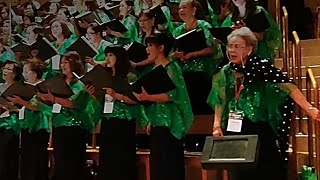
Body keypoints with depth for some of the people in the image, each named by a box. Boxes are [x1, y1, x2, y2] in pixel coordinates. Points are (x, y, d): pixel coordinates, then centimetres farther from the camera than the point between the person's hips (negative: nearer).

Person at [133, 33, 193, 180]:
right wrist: (151, 122, 15)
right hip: (157, 124, 8)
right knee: (157, 166, 9)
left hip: (169, 124, -8)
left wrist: (147, 97, -27)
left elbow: (171, 95, -19)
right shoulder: (155, 69, 16)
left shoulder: (171, 68, -8)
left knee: (169, 168, -7)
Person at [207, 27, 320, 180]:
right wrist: (217, 125, -1)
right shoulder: (225, 73, 6)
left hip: (261, 133, -4)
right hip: (235, 132, 4)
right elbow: (219, 102, 11)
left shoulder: (261, 67, -9)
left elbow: (288, 86, -15)